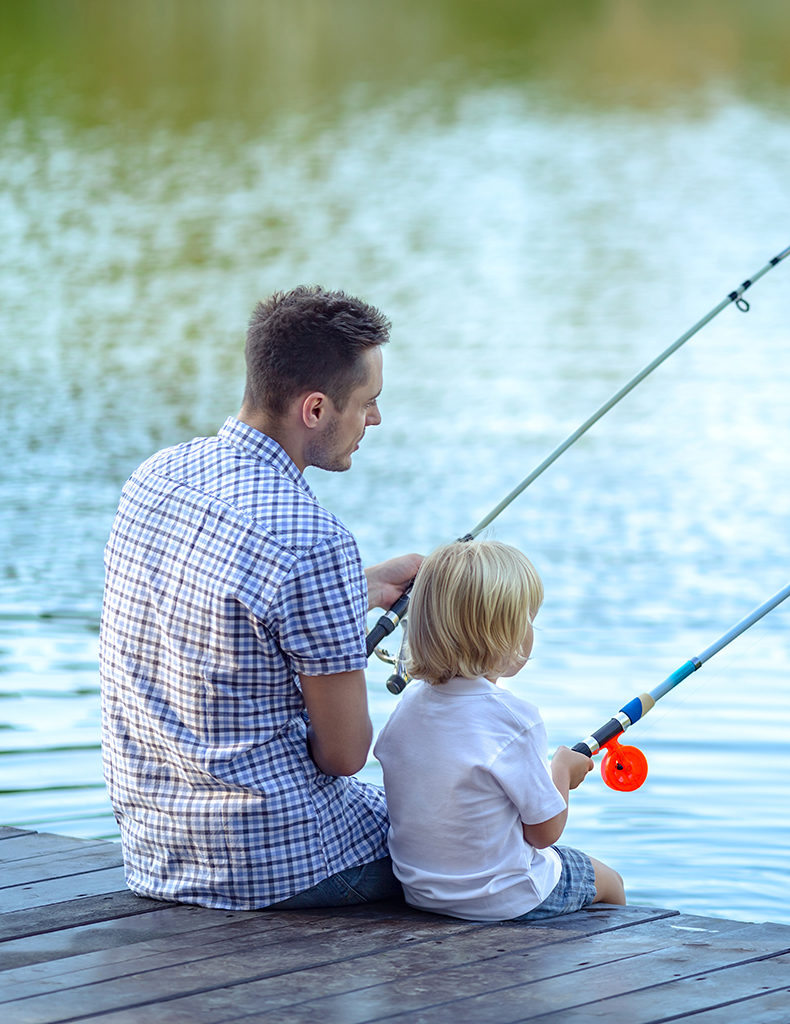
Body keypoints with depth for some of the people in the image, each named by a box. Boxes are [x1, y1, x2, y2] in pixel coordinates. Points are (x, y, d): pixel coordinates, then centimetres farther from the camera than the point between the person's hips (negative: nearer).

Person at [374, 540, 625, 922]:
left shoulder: (409, 703, -5)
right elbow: (545, 831, -15)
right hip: (502, 900, -7)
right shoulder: (514, 719, -25)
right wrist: (561, 769, 4)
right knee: (607, 881, 21)